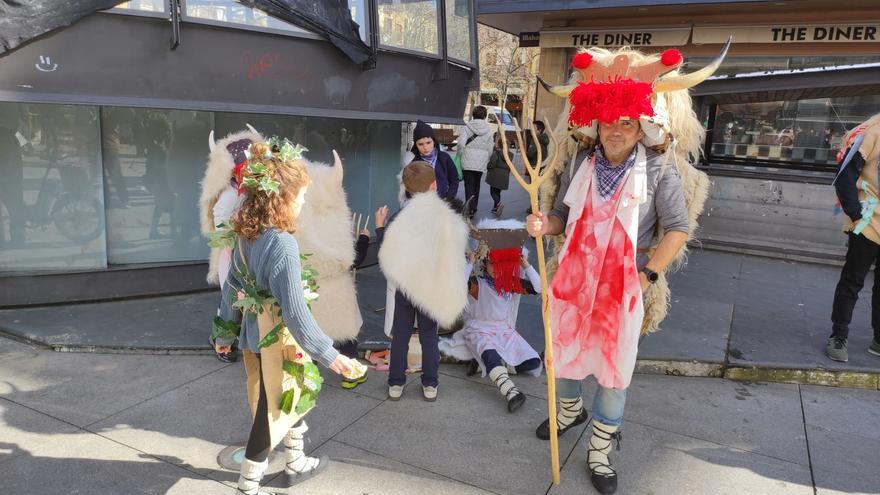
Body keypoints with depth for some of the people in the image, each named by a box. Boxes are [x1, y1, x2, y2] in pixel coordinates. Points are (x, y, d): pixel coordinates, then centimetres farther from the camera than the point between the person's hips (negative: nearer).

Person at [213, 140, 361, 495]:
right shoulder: (282, 244, -27)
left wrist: (225, 333, 20)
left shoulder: (245, 236, -2)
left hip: (253, 334, 8)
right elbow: (295, 311, -27)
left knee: (295, 396, 26)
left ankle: (297, 464, 45)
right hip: (279, 339, -8)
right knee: (270, 414, 10)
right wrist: (329, 354, -19)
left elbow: (232, 288, 8)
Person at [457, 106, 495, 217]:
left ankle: (470, 209, -12)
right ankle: (473, 208, 23)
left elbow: (461, 144, -11)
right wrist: (486, 160, 14)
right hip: (481, 162, 3)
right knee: (476, 184, 16)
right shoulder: (489, 129, 2)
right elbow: (490, 148, 3)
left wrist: (460, 156, 3)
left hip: (467, 162, -2)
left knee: (469, 184, 0)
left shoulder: (467, 127, -5)